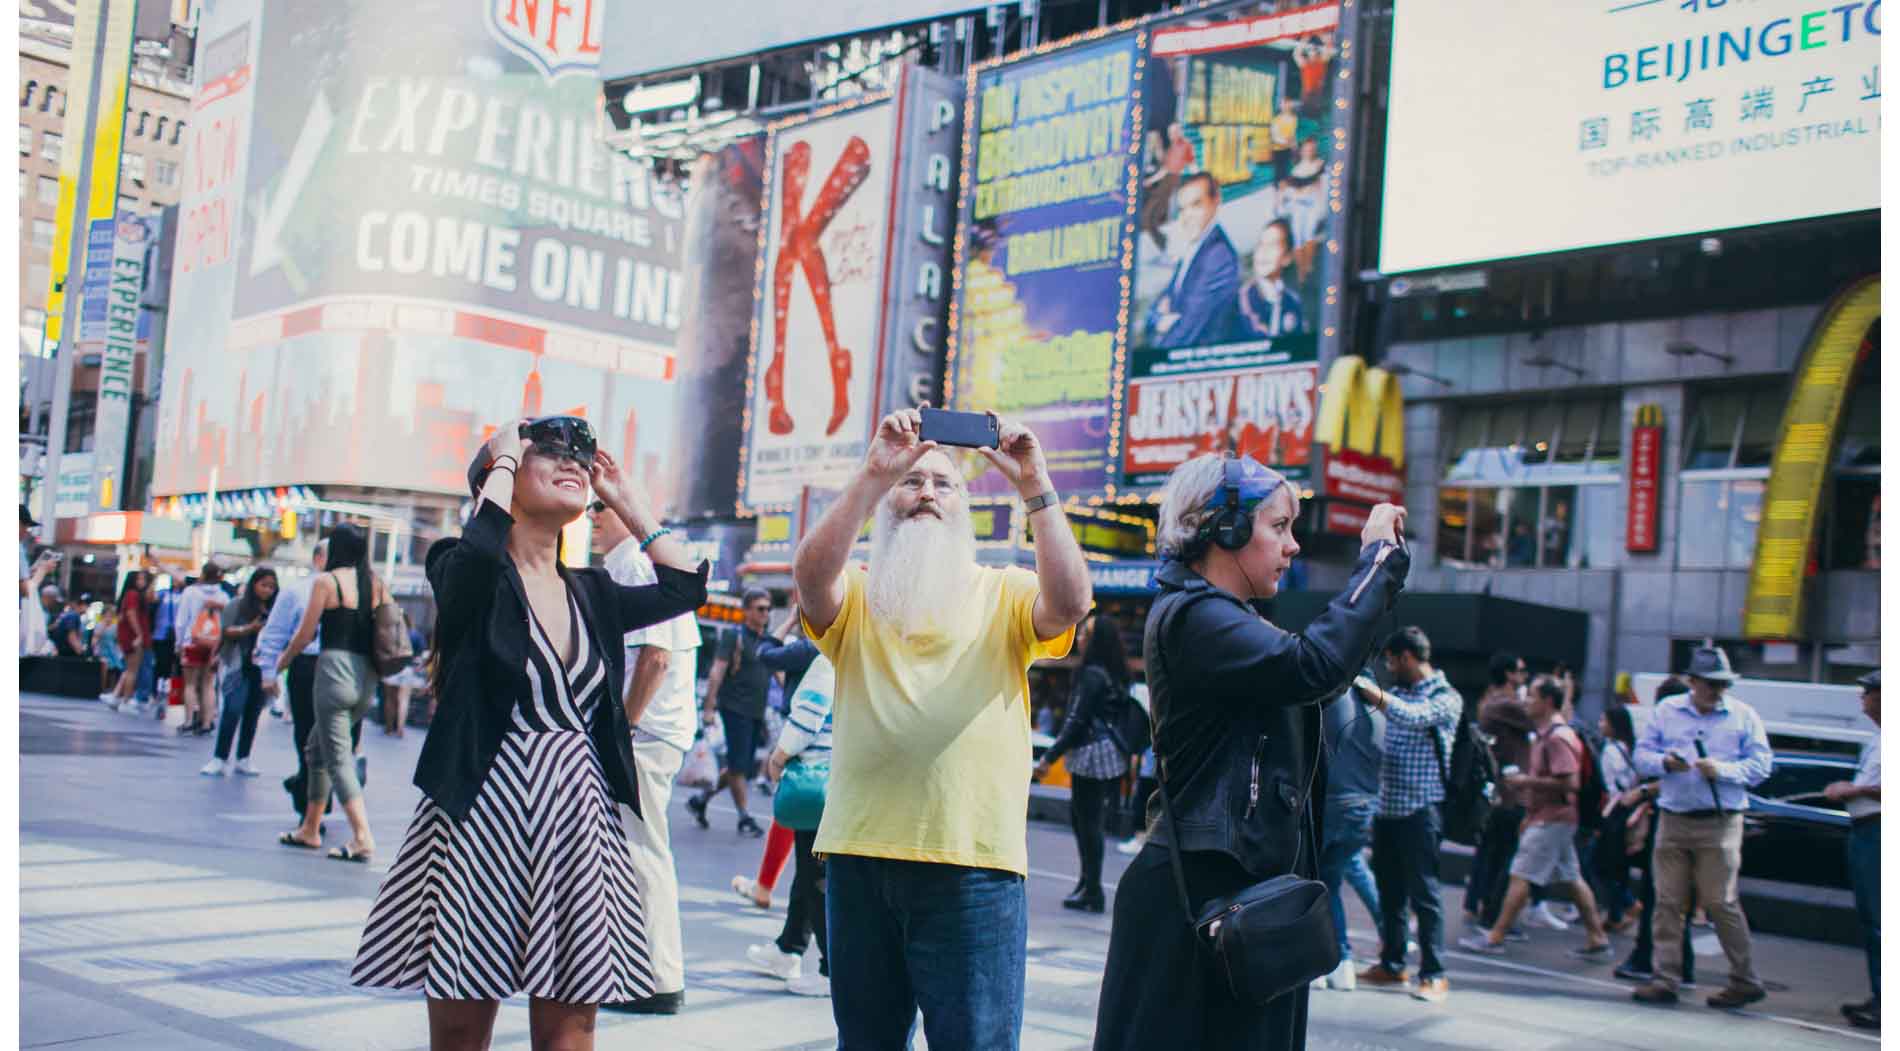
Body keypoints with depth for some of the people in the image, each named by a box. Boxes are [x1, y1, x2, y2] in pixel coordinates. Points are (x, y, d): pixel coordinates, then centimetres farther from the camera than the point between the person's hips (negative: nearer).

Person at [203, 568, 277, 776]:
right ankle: (219, 759, -5)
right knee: (233, 711, -9)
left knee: (252, 714, 8)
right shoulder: (238, 605, 1)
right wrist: (250, 628, -21)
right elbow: (227, 631, -6)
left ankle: (243, 759, 16)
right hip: (238, 667, -3)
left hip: (262, 670, 3)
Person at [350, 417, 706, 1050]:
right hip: (483, 814, -4)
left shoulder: (592, 594, 13)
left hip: (580, 822, 5)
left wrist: (625, 500, 16)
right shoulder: (466, 574, -2)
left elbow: (685, 585, 13)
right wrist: (503, 461, -8)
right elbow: (480, 547, -25)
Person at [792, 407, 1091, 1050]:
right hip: (861, 857, 2)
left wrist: (1033, 486, -19)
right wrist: (873, 475, -23)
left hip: (975, 866, -2)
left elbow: (1069, 603, -14)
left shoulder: (1005, 595, 8)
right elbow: (809, 573, -14)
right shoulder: (854, 596, 9)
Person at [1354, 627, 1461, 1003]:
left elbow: (1413, 717, -26)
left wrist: (1364, 687, -25)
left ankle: (1434, 975, 2)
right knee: (1389, 891, 12)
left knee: (1422, 893, -4)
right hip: (1387, 806, 7)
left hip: (1420, 809, -7)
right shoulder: (1396, 693, 14)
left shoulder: (1446, 698, -7)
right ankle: (1391, 964, 22)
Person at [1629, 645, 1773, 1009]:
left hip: (1720, 824, -3)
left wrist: (1723, 770, -16)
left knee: (1720, 901, -4)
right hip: (1672, 820, 3)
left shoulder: (1743, 715, 3)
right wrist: (1665, 762, -11)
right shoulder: (1666, 711, 10)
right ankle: (1665, 980, 8)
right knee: (1668, 901, 2)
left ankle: (1745, 981, 9)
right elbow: (1641, 755, 9)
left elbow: (1761, 764, 0)